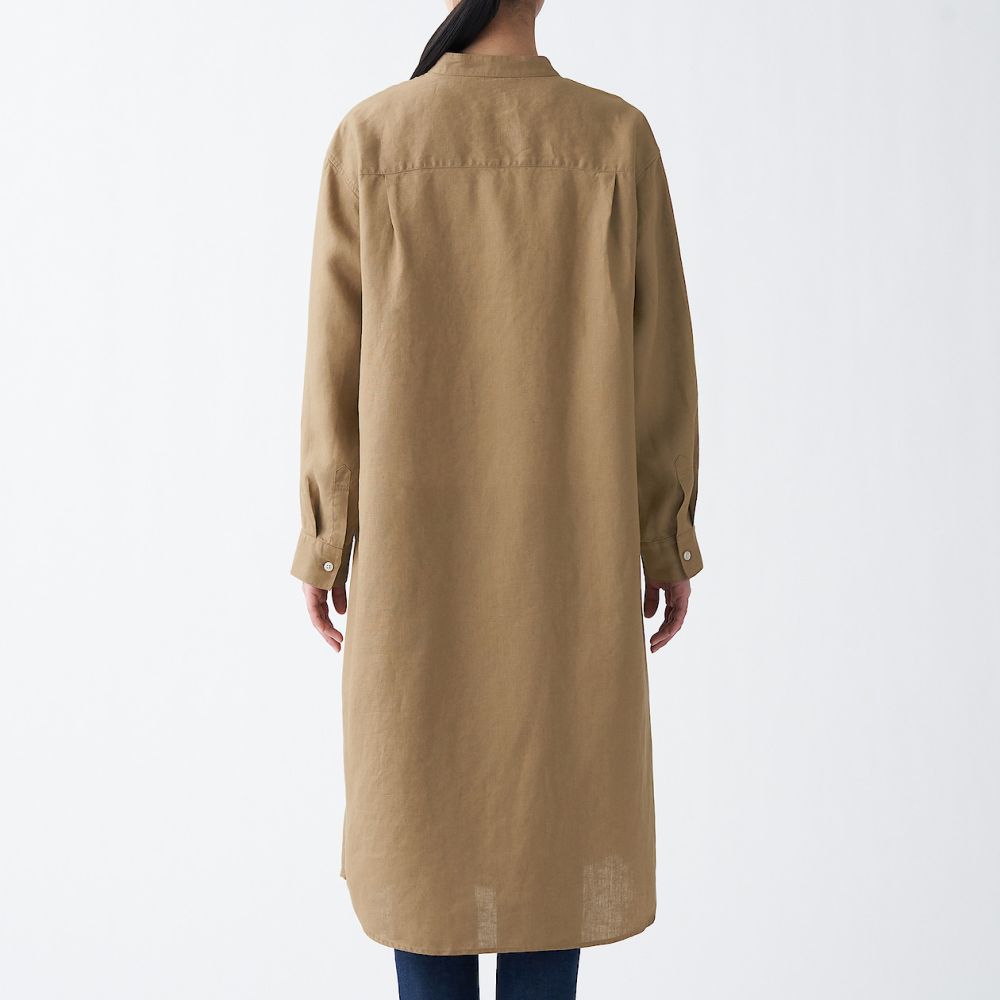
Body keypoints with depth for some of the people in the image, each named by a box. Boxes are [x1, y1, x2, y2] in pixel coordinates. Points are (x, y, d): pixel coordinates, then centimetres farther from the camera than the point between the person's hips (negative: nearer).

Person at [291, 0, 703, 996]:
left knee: (424, 793, 12)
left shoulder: (369, 138, -6)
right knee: (552, 793, 11)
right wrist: (670, 540, 6)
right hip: (567, 536, 0)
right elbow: (657, 359, -4)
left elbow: (337, 362, -5)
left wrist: (324, 543, 4)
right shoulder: (615, 137, -6)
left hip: (416, 526, 0)